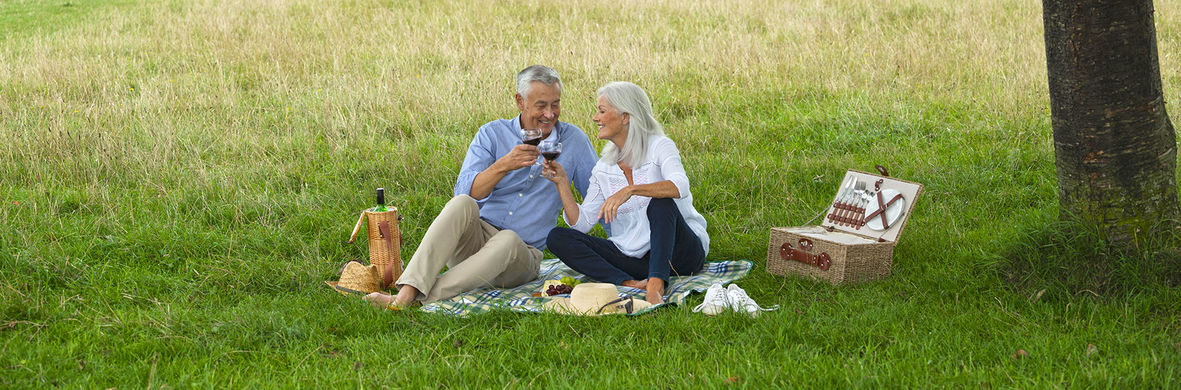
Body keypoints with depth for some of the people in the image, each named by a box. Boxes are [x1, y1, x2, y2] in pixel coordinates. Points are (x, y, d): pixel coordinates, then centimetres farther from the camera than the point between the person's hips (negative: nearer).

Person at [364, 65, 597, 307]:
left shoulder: (573, 140, 6)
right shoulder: (493, 133, 3)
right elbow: (464, 192, -10)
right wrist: (503, 166, -24)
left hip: (522, 254, 0)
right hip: (474, 239, 0)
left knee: (508, 241, -37)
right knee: (462, 204, -33)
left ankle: (419, 300, -45)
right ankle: (406, 293, -46)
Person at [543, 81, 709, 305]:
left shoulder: (660, 147, -6)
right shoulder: (604, 167, 11)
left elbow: (680, 187, -28)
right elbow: (581, 223, 6)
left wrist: (630, 190, -39)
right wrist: (561, 183, -4)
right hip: (635, 259, 5)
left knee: (661, 204, -34)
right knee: (558, 238, -11)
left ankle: (656, 286, -49)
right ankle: (631, 285, -33)